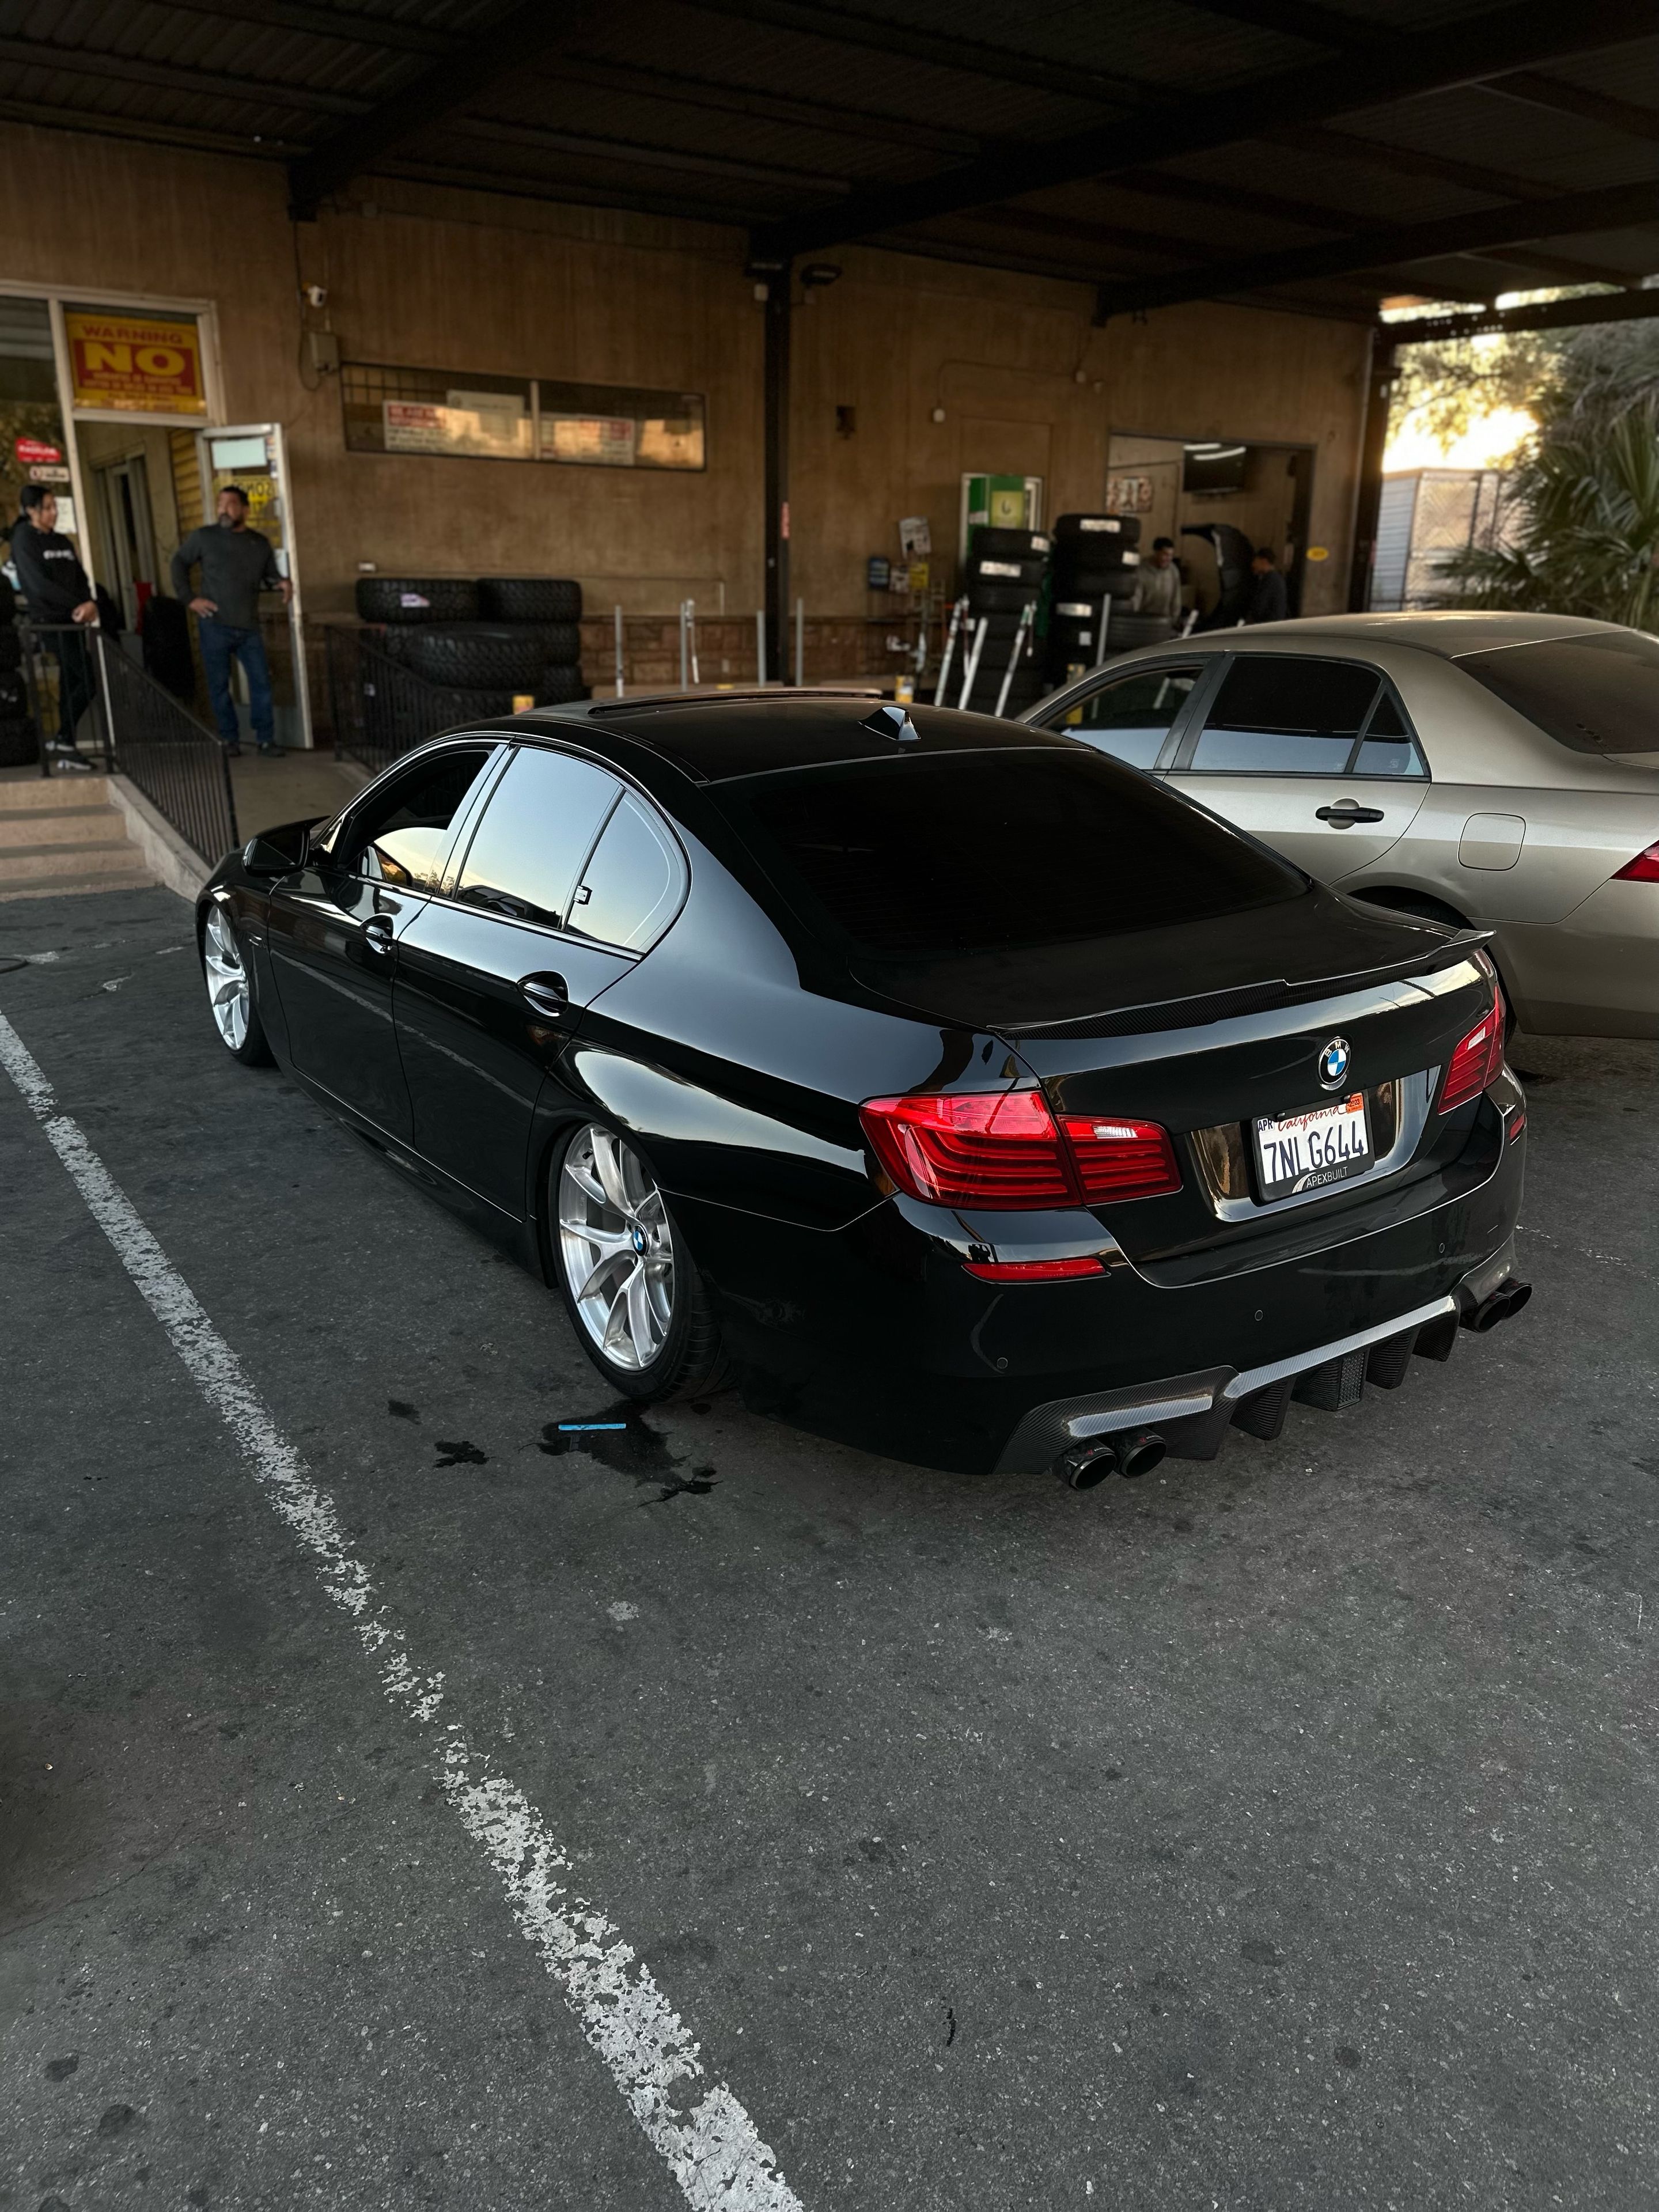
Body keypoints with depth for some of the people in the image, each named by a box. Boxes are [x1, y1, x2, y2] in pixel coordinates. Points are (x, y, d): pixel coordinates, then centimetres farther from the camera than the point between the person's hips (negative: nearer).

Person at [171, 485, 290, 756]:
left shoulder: (260, 544, 10)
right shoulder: (204, 537, 3)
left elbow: (269, 576, 17)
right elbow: (179, 563, 11)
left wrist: (282, 583, -7)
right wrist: (189, 598, 1)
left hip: (249, 628, 2)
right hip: (214, 626, -2)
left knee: (261, 681, -3)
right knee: (219, 684, 2)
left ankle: (265, 738, 5)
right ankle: (230, 739, 10)